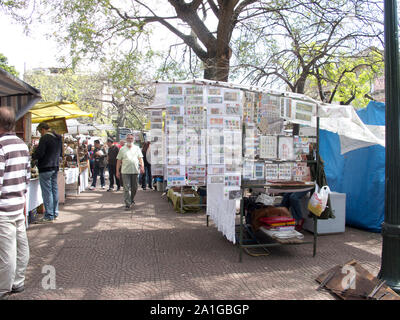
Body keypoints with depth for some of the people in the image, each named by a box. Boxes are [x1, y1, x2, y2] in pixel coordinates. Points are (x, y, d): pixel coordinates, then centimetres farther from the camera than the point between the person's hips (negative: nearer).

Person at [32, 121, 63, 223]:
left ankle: (49, 216, -1)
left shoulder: (45, 138, -14)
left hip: (46, 168, -8)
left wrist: (32, 157, 2)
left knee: (47, 192, -4)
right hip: (55, 167, 8)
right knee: (54, 190, 13)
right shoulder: (58, 138, 12)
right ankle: (55, 213, 20)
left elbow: (39, 153, -17)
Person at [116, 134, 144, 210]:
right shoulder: (122, 149, 7)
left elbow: (140, 158, 6)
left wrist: (142, 166, -10)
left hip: (135, 171, 2)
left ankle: (132, 199, 34)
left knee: (134, 187, 11)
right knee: (126, 188, -6)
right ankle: (127, 204, -3)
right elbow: (119, 161, 8)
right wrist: (117, 171, 5)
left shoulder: (137, 148, 11)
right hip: (125, 172, -2)